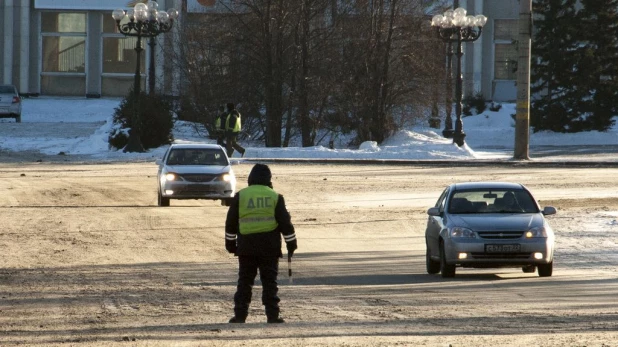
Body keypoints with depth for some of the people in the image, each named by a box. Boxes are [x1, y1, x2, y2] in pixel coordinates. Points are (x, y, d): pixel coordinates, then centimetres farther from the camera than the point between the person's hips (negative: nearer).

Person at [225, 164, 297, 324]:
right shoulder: (275, 197, 2)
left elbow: (231, 222, 5)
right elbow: (285, 223, 2)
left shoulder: (240, 196, 2)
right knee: (270, 282, 3)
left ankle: (240, 315, 2)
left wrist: (230, 242, 16)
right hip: (270, 247, 0)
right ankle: (272, 315, 0)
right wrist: (291, 244, 11)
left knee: (244, 282, 5)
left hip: (246, 246, 0)